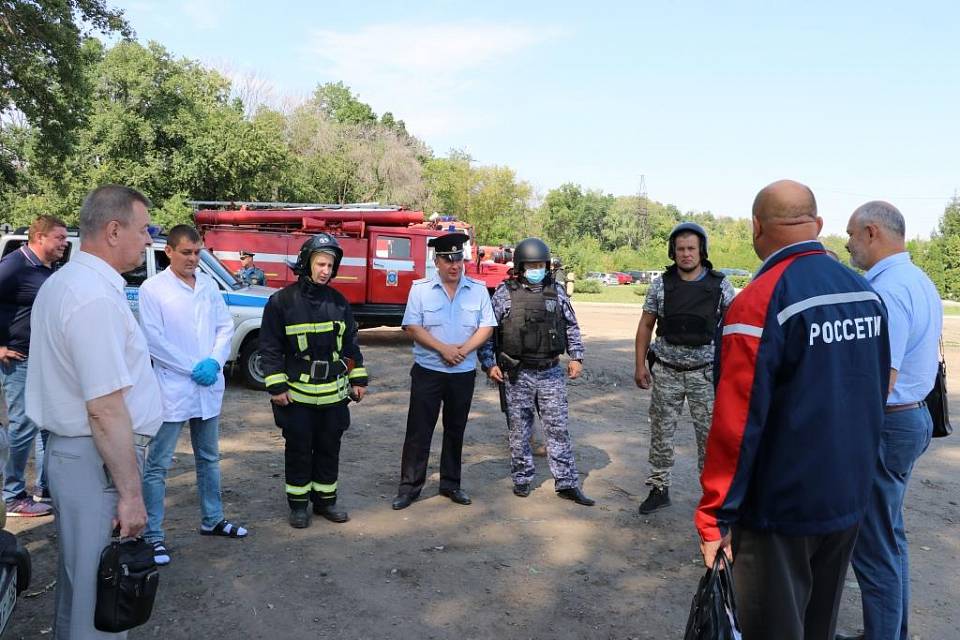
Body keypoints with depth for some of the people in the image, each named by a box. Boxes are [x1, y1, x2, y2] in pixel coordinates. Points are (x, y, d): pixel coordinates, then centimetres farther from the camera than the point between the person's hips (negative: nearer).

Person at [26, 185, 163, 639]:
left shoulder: (59, 283, 11)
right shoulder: (96, 298, -22)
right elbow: (105, 409, -26)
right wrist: (130, 494, -22)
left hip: (67, 448, 10)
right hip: (97, 460, -10)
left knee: (78, 575, 23)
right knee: (100, 588, 3)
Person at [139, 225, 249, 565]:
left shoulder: (208, 284, 8)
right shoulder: (152, 288, -8)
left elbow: (225, 326, 6)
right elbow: (153, 339, -13)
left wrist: (214, 362, -10)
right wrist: (192, 368, -15)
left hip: (209, 387, 6)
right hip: (171, 388, -6)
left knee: (209, 458, 18)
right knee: (157, 465, 0)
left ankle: (212, 520, 33)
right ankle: (153, 535, 10)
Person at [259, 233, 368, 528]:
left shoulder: (338, 301, 6)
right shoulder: (282, 301, -7)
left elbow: (351, 343, 12)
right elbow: (270, 347, -6)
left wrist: (358, 379, 10)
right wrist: (276, 386, -10)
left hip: (334, 392, 4)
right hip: (297, 393, -4)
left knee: (329, 448, 12)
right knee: (298, 449, 7)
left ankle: (325, 499, 27)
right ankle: (298, 504, 22)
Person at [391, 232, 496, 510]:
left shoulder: (478, 289, 2)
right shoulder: (420, 288, -3)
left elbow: (486, 327, 0)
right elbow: (413, 327, -8)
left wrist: (465, 349, -16)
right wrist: (443, 349, -18)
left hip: (464, 372, 2)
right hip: (427, 371, -2)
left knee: (455, 430, 13)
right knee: (418, 430, 1)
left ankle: (450, 484, 26)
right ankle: (409, 486, 11)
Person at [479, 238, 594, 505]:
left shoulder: (556, 292, 6)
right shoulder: (505, 293, -3)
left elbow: (572, 327, 14)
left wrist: (576, 357, 6)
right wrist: (489, 363, -6)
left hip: (551, 373, 2)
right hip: (516, 375, -2)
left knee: (558, 429, 5)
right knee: (519, 430, 8)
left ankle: (567, 484, 12)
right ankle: (522, 479, 24)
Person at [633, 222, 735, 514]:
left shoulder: (720, 285, -3)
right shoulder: (661, 285, 0)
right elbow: (645, 326, 7)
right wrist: (640, 364, 2)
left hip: (705, 371, -1)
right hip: (666, 370, 1)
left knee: (710, 433, 4)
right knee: (661, 432, 9)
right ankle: (659, 489, 23)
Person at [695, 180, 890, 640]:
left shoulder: (758, 303, -22)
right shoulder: (866, 293, 1)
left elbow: (737, 424, -24)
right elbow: (875, 396, 11)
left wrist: (715, 517, -15)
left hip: (780, 507, -6)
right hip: (850, 498, 7)